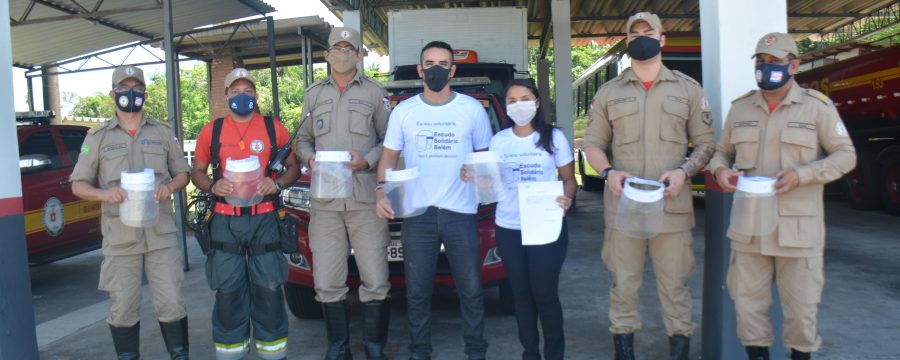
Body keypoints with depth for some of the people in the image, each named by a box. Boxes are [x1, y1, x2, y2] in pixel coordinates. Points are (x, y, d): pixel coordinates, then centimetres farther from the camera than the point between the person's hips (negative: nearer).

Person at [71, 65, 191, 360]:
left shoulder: (163, 132, 11)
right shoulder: (98, 137, 8)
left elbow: (182, 172, 14)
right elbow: (78, 185, 8)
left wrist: (169, 187, -9)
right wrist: (104, 194, -14)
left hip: (162, 235, 0)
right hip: (119, 238, 0)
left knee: (171, 304, 2)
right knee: (123, 309, 6)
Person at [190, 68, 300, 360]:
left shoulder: (274, 128, 7)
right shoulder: (211, 131, 9)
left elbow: (293, 166, 11)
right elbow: (197, 171, 14)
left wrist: (278, 184, -9)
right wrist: (212, 186, -7)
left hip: (265, 219, -1)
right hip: (225, 221, 1)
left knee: (268, 289, 3)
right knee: (228, 292, 5)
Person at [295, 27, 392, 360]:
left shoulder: (375, 92, 8)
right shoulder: (314, 94, 18)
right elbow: (302, 139, 21)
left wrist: (367, 161, -10)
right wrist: (310, 158, -1)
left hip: (366, 198, -3)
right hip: (324, 200, 3)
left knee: (375, 281, -3)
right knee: (327, 283, 4)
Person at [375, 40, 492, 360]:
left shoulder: (473, 109, 4)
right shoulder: (403, 111, 6)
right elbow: (389, 157, 8)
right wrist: (381, 191, -10)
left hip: (461, 213, 0)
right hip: (417, 214, 1)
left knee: (471, 289, 5)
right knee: (417, 291, 9)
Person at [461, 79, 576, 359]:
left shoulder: (554, 137, 0)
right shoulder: (498, 141, 7)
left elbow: (569, 179, 2)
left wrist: (567, 198, -20)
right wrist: (470, 176, -13)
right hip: (509, 229, 3)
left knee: (545, 293, 1)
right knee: (521, 294, 11)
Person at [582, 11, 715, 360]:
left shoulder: (688, 89, 9)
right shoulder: (608, 92, 10)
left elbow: (706, 142, 9)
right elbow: (592, 144, 11)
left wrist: (683, 171, -10)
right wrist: (609, 172, -8)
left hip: (672, 204, 0)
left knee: (675, 284, 4)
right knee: (623, 283, 7)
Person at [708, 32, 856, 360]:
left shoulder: (817, 107, -2)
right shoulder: (740, 108, 8)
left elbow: (845, 155, -1)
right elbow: (722, 152, 15)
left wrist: (801, 175, -17)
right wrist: (720, 170, -8)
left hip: (798, 227, -3)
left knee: (801, 305, 7)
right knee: (748, 302, 8)